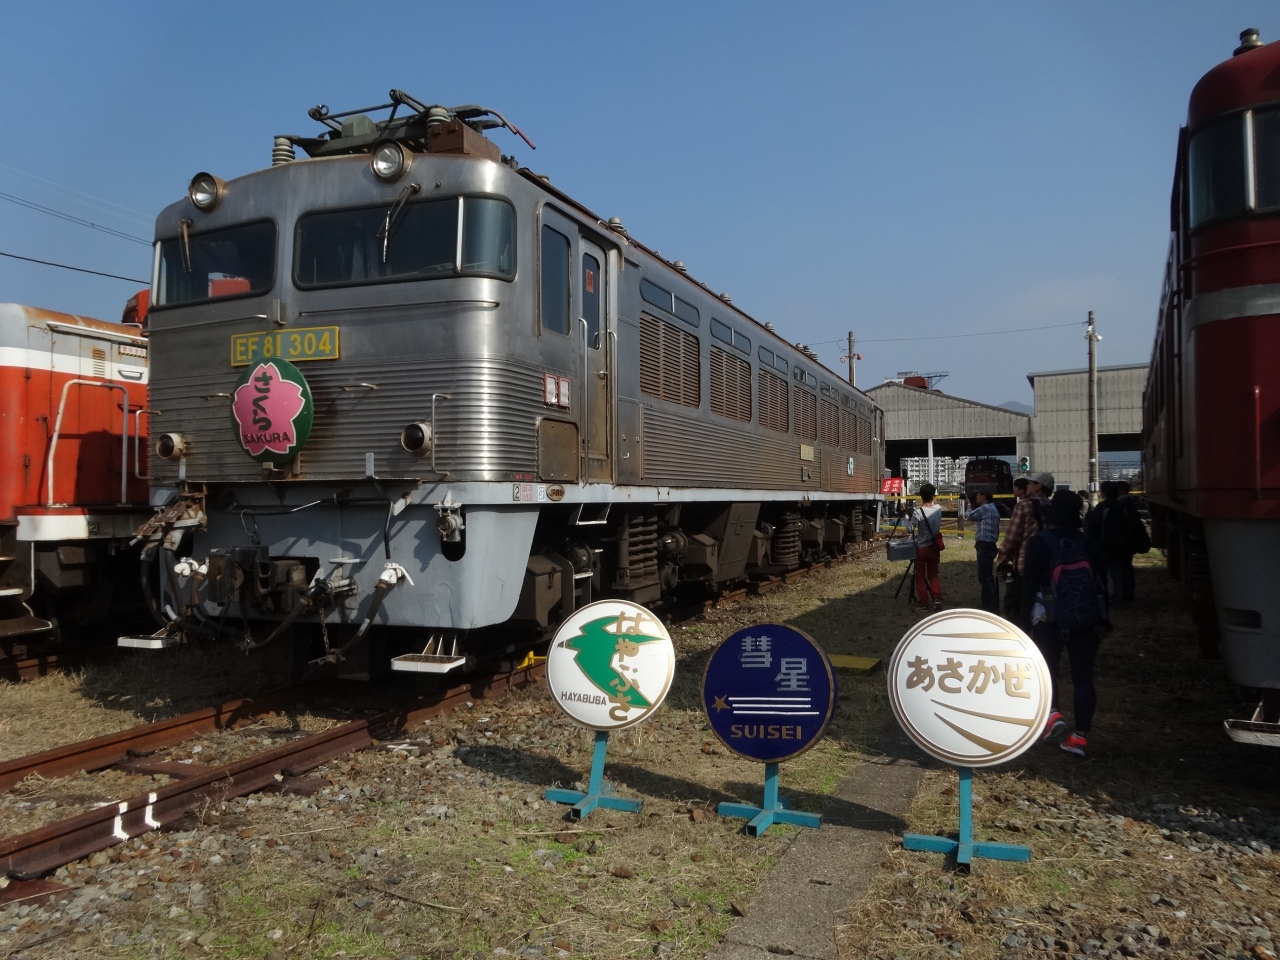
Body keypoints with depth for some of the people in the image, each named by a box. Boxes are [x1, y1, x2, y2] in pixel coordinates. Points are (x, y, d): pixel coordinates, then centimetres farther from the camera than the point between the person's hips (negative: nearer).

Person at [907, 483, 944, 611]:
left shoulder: (918, 512, -18)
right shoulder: (938, 509, -3)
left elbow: (910, 530, -13)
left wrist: (908, 517, -2)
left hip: (921, 548, -4)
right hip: (934, 548, 4)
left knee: (920, 576, 7)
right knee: (933, 574, 14)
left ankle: (923, 603, 8)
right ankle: (937, 598, -2)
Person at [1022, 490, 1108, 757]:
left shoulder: (1040, 542, -6)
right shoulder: (1087, 543, 7)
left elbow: (1030, 582, -9)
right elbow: (1102, 581, 11)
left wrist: (1026, 614, -2)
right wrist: (1102, 618, 18)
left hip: (1052, 619, -3)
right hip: (1088, 619, 4)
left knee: (1044, 668, 12)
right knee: (1083, 676, 7)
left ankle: (1052, 713, -11)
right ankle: (1081, 735, 5)